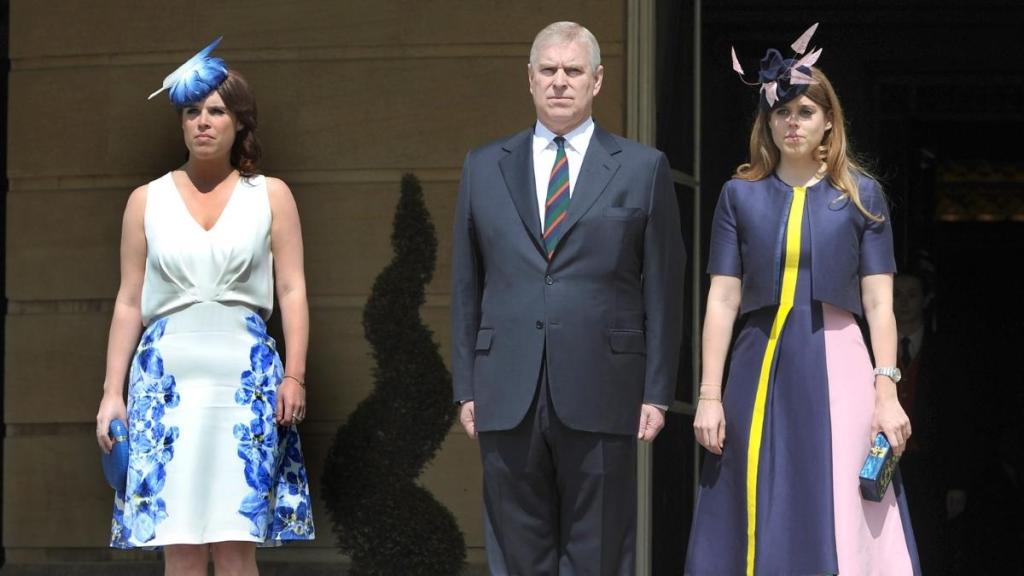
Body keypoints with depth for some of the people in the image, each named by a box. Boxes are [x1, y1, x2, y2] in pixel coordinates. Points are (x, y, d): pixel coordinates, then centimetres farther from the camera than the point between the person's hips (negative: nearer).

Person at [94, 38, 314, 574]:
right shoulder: (147, 200, 11)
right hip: (167, 376, 1)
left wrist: (294, 376, -5)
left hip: (246, 379, -1)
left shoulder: (270, 196, 8)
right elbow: (128, 303, 11)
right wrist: (112, 392, 6)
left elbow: (292, 291, 5)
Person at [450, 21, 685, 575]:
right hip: (508, 397, 2)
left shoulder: (642, 169, 6)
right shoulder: (484, 168, 12)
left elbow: (663, 291, 4)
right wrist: (466, 387, 7)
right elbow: (466, 288, 13)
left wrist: (657, 392, -1)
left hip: (600, 396, -2)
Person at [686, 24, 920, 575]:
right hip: (761, 369, 1)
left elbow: (879, 303, 2)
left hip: (835, 368, -1)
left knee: (840, 524, -3)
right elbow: (722, 301, 4)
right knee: (760, 525, 2)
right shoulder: (741, 194, 8)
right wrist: (709, 395, -2)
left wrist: (887, 392, -6)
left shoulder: (860, 194, 6)